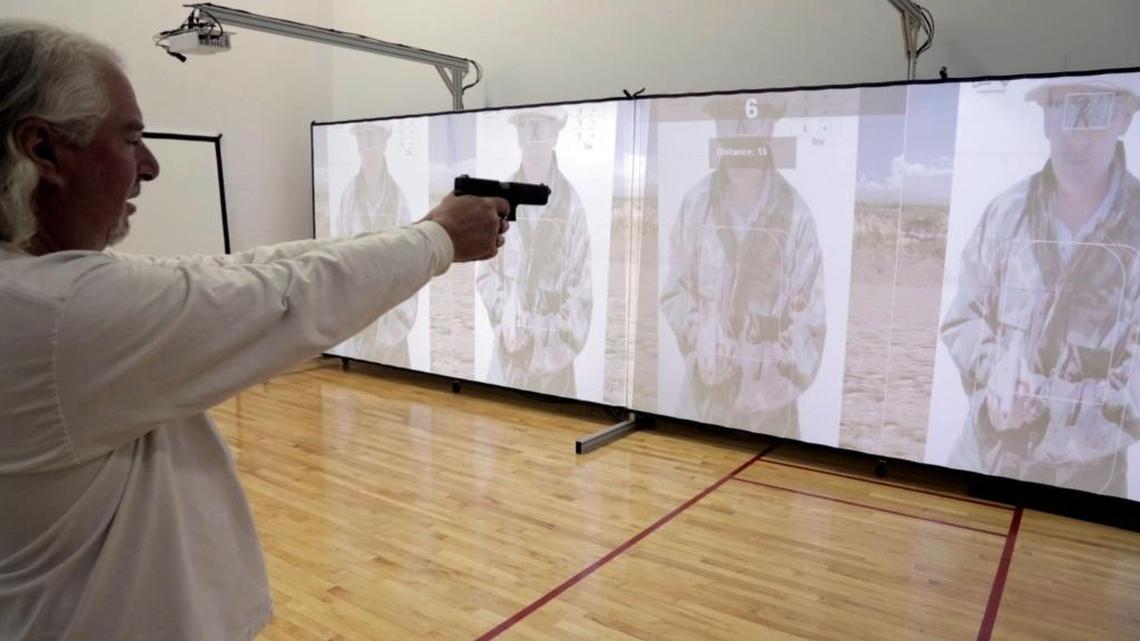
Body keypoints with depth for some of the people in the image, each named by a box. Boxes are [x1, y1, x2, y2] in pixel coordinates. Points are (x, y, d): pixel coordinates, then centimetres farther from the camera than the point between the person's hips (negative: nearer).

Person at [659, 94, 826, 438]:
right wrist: (699, 336, -14)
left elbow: (809, 315, -6)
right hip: (705, 383, 2)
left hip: (768, 393, -1)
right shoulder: (696, 202, -8)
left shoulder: (796, 215, -13)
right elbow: (673, 290, 1)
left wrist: (788, 377, -13)